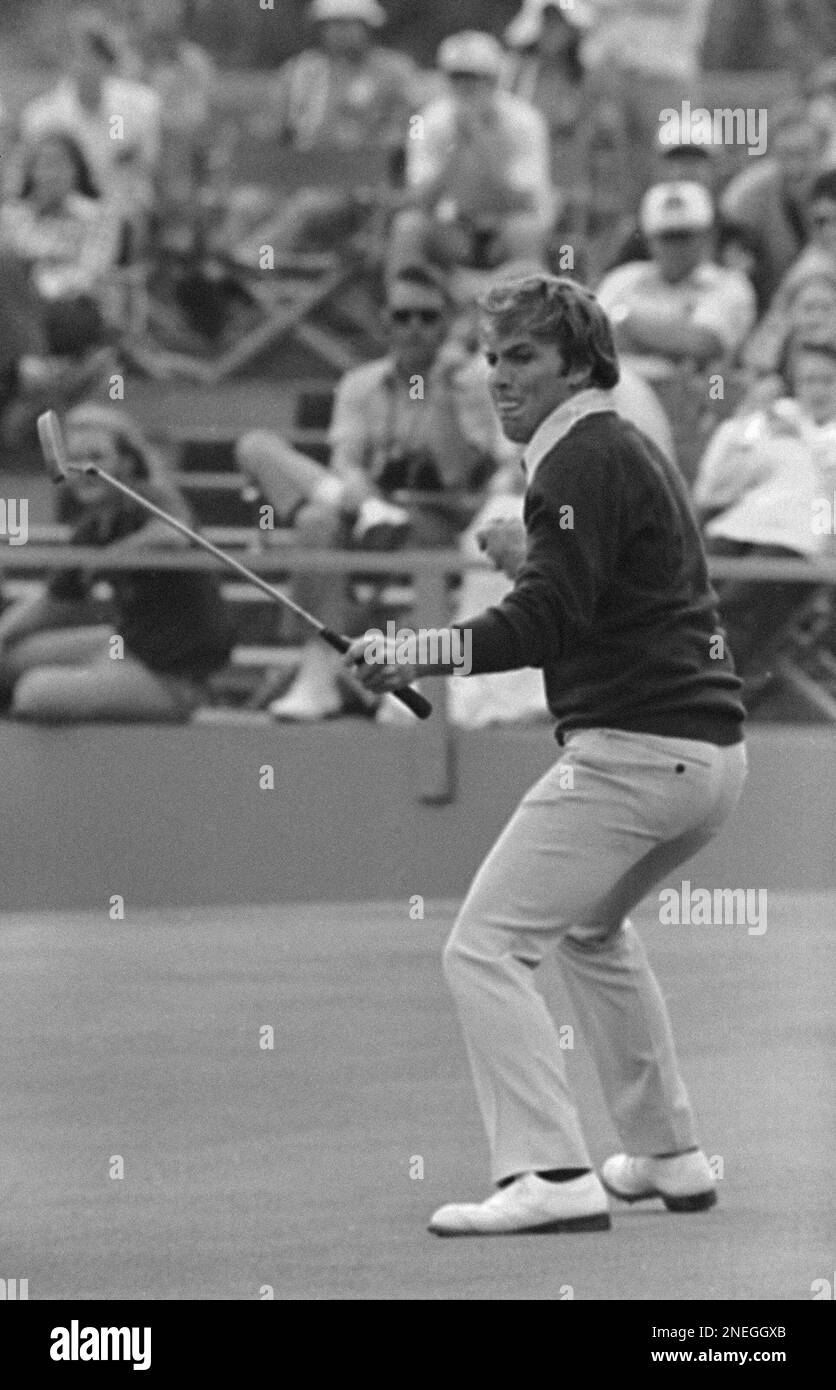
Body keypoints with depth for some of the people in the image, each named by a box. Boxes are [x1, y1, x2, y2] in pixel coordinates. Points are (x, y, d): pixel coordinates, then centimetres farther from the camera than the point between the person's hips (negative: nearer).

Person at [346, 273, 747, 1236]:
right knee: (593, 927, 32)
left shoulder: (584, 461, -11)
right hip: (710, 751, 11)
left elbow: (549, 617, -23)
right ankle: (668, 1157, 33)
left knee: (483, 948, -11)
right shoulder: (632, 451, 20)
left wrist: (422, 657, -30)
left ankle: (548, 1175, -23)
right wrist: (536, 562, 22)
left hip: (631, 750, -11)